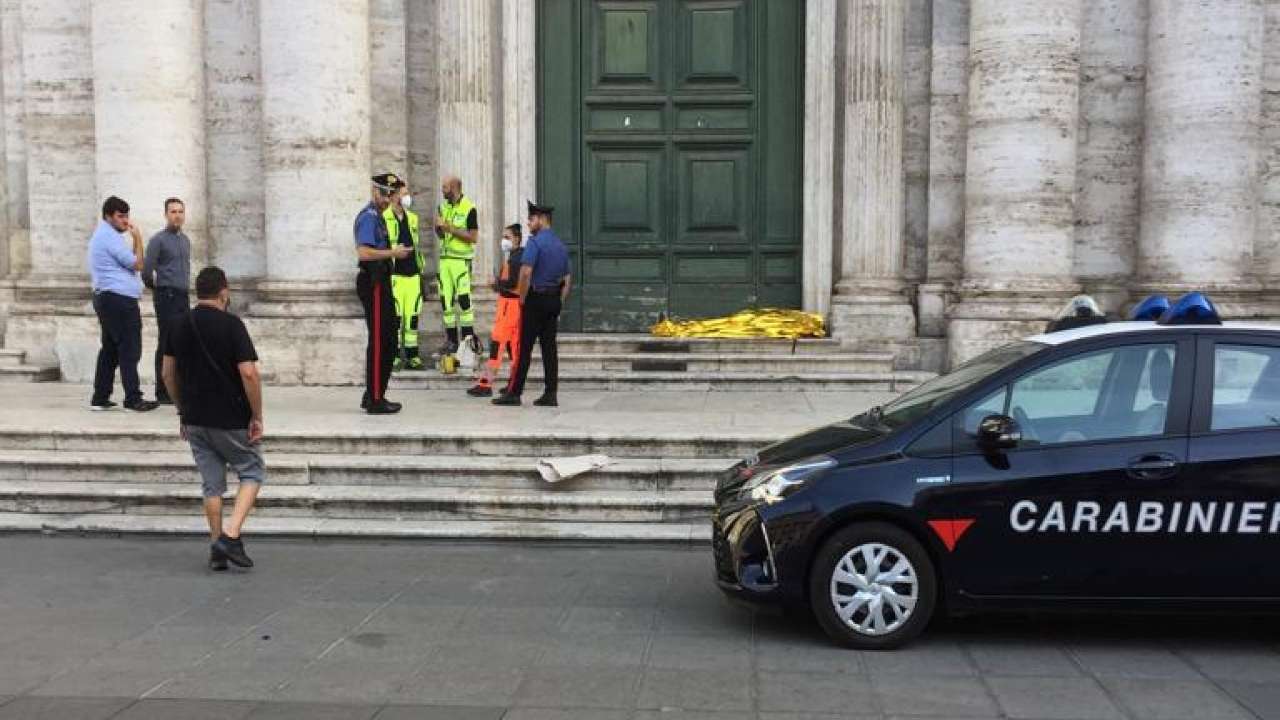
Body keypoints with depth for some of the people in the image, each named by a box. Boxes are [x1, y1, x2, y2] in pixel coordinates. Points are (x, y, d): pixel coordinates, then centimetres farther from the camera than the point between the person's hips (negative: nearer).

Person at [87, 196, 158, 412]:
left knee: (110, 348, 12)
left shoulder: (101, 235, 21)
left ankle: (100, 398, 14)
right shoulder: (110, 236, -11)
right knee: (129, 349, -8)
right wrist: (137, 239, -3)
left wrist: (134, 240, 14)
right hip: (120, 299, -11)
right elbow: (137, 264, -10)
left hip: (105, 298, 11)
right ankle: (133, 399, -9)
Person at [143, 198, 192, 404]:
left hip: (184, 296, 7)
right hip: (166, 296, -7)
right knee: (166, 343, -5)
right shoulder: (158, 240, -6)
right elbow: (146, 270, -9)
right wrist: (155, 287, 5)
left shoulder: (185, 240, 16)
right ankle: (163, 393, -1)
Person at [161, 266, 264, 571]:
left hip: (195, 420, 5)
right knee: (252, 472, 10)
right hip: (231, 420, -5)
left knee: (211, 483, 13)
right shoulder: (231, 325, -13)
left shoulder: (176, 325, 4)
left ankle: (217, 550, 15)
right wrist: (257, 417, -10)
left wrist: (182, 411, 19)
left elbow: (168, 374, 9)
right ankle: (231, 535, -6)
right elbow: (249, 374, -19)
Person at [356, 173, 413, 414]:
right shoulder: (368, 217, -13)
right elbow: (363, 252, -25)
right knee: (379, 342, -7)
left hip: (380, 283, 10)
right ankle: (375, 400, -2)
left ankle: (374, 395, 23)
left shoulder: (377, 217, 19)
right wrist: (392, 253, -20)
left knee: (387, 342, 14)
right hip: (373, 284, -10)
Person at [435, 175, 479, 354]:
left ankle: (468, 338, -4)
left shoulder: (468, 208, -7)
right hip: (444, 258, 7)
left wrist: (450, 228, -15)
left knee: (464, 299, -9)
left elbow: (473, 237, -13)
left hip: (461, 259, -6)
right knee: (446, 300, 5)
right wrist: (438, 226, -2)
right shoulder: (443, 207, 13)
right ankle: (451, 340, 10)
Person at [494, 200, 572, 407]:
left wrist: (522, 299, -10)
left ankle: (514, 392, 0)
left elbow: (526, 273, -20)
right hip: (554, 300, 7)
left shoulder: (535, 242, -10)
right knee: (550, 347, 6)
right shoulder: (561, 245, 14)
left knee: (524, 347, -3)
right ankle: (550, 395, 6)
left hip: (535, 299, -7)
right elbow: (568, 280, 16)